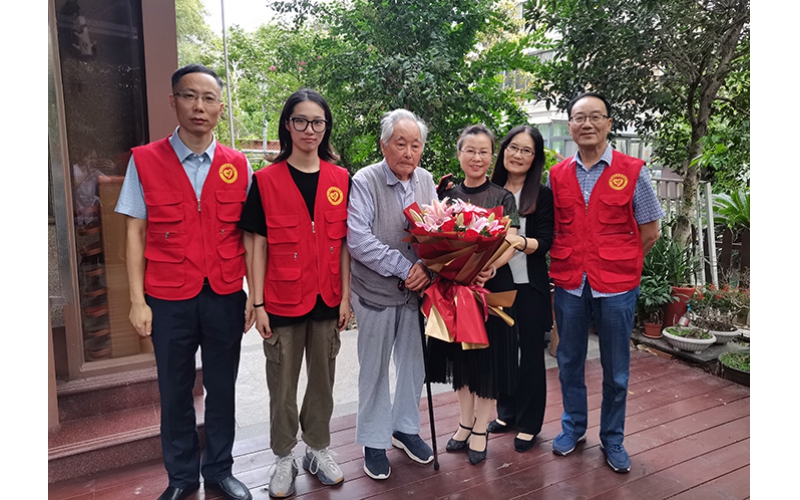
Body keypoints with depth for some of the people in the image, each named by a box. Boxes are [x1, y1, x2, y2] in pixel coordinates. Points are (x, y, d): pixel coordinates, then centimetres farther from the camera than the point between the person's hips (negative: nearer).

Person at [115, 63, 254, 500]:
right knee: (175, 392, 12)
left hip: (225, 297, 1)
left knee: (222, 389, 13)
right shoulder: (144, 161, -2)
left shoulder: (237, 166, 1)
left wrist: (254, 293, -2)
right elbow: (135, 234, 0)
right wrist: (137, 300, -4)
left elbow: (248, 234, 3)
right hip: (169, 300, -1)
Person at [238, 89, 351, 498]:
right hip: (283, 301, -2)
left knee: (323, 380, 16)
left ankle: (318, 449, 36)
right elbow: (258, 246, -4)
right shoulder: (265, 180, -5)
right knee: (282, 385, 12)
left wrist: (345, 296, 1)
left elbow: (343, 243, 4)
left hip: (327, 301, 2)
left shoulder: (341, 179, 2)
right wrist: (258, 304, -6)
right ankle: (284, 457, 32)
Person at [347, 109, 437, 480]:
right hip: (376, 292, -5)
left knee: (414, 364, 16)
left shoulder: (426, 181, 4)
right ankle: (375, 441, 28)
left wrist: (426, 267, -14)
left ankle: (405, 427, 38)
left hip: (416, 291, 5)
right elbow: (358, 240, -22)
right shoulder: (364, 182, -13)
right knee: (375, 369, 9)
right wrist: (405, 267, -22)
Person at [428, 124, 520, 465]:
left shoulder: (503, 198, -2)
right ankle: (465, 422, 31)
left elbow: (510, 244, -13)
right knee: (460, 355, 12)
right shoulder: (448, 196, 7)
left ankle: (480, 429, 23)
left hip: (492, 285, -3)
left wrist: (490, 266, -33)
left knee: (488, 357, 4)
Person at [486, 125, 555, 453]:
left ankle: (528, 423, 22)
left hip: (529, 286, -3)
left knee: (530, 353, 6)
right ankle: (507, 412, 33)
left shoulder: (542, 195, -4)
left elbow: (545, 242, -11)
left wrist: (521, 242, -28)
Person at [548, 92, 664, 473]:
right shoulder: (557, 175, 4)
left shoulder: (632, 171, -3)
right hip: (568, 283, 2)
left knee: (616, 370, 10)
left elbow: (649, 232, 2)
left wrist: (617, 266, 2)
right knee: (569, 361, 15)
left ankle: (612, 439, 29)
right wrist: (566, 262, 3)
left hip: (616, 286, -2)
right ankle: (573, 427, 35)